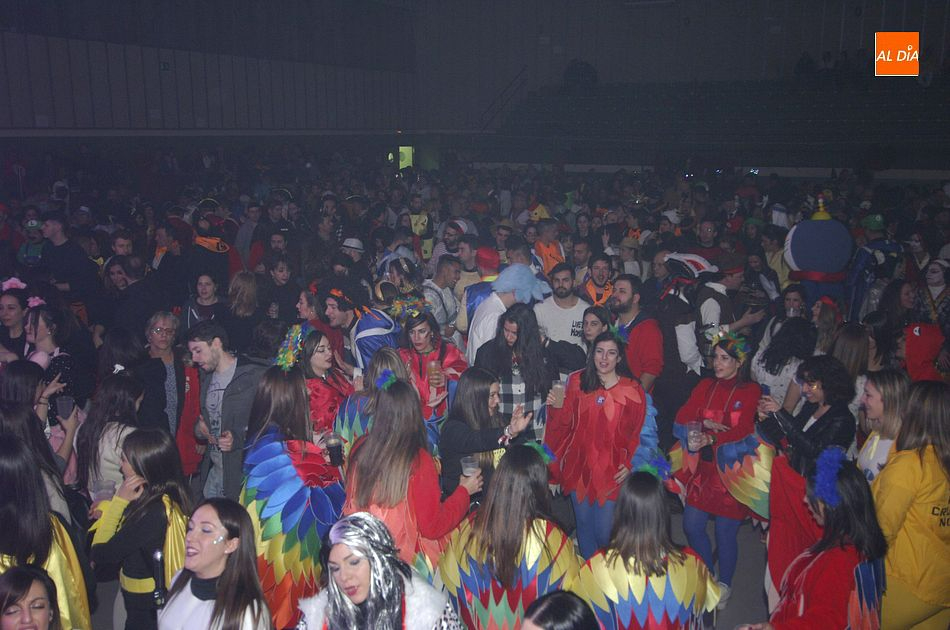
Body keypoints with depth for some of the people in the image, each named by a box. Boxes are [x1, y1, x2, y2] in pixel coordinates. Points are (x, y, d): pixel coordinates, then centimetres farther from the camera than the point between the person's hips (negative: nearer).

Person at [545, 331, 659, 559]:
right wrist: (557, 407, -12)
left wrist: (632, 464, -9)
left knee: (605, 533, -3)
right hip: (579, 469, 3)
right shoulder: (576, 382, 2)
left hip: (612, 473, -3)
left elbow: (645, 434, 0)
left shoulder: (633, 391, -5)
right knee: (584, 526, 14)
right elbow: (564, 423, 7)